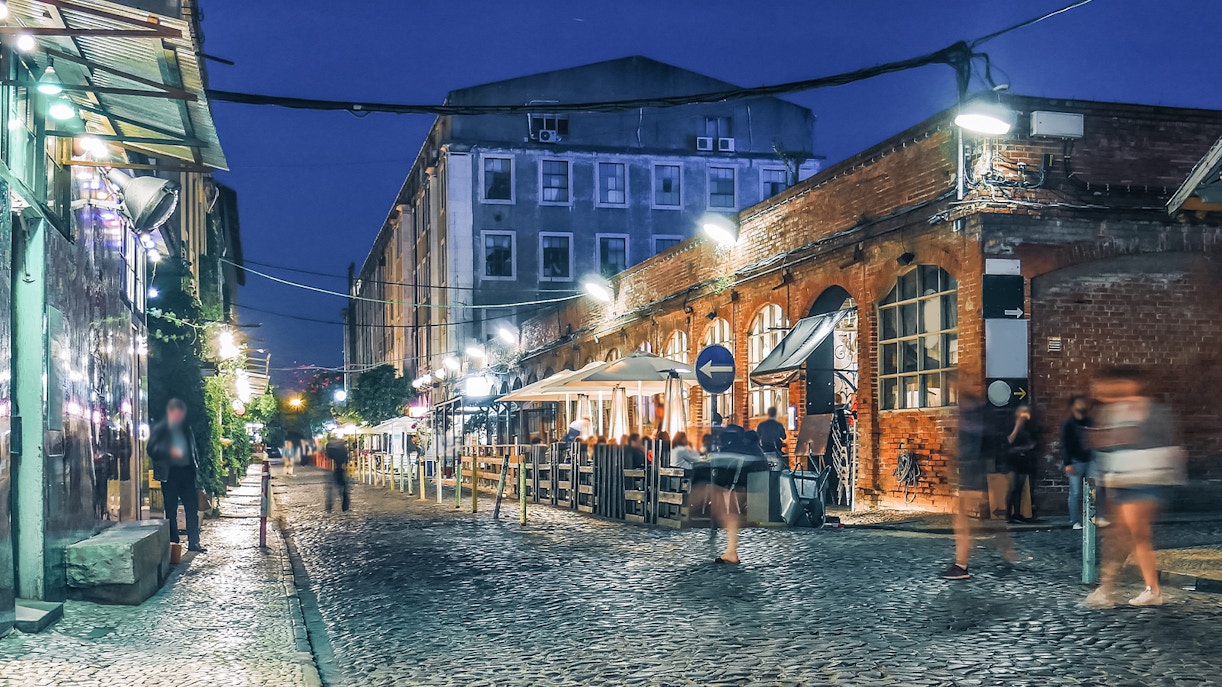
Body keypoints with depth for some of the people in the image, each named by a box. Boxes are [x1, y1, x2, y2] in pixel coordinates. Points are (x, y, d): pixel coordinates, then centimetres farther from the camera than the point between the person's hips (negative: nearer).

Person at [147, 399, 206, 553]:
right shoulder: (159, 430, -1)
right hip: (170, 474, -4)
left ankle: (193, 543, 6)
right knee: (171, 510, 3)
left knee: (192, 508, 2)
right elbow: (152, 450, -9)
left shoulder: (186, 429, 15)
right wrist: (170, 452, -23)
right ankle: (173, 543, 11)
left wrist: (196, 468, 7)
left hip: (187, 472, 4)